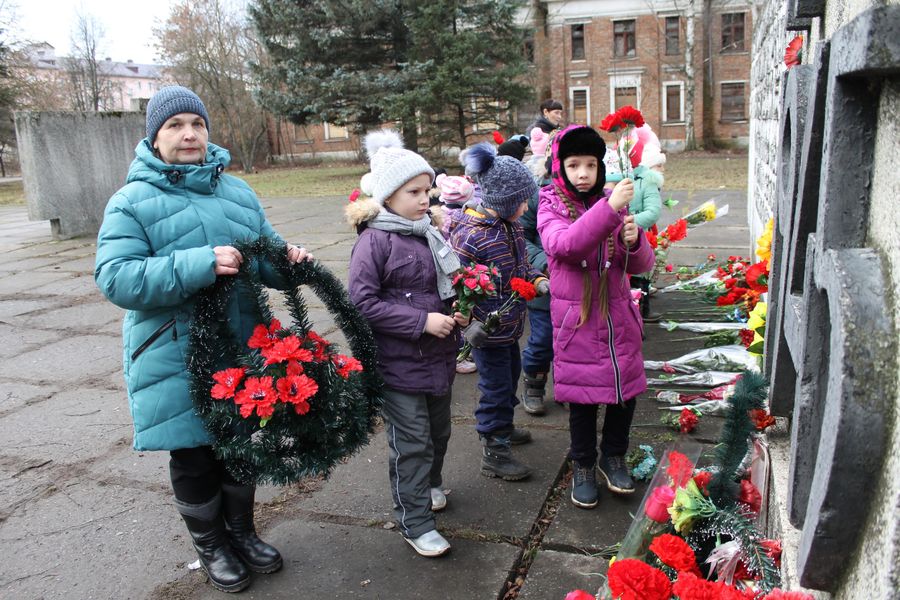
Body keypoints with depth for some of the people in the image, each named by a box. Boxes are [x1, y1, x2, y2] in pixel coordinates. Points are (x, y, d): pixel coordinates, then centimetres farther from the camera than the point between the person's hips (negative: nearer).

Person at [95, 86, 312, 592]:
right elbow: (115, 278, -19)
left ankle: (242, 532, 41)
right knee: (194, 458, 11)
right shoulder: (132, 202, -8)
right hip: (177, 359, -4)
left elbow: (267, 258, 12)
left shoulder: (238, 192, 7)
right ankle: (210, 546, 35)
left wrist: (290, 260, -13)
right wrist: (199, 265, -31)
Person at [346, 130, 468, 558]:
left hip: (439, 356, 7)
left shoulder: (430, 231, 6)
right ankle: (414, 521, 18)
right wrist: (422, 321, -23)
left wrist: (458, 310, 0)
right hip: (399, 362, -7)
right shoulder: (374, 241, -16)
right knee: (412, 443, 2)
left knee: (439, 431, 22)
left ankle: (429, 486, 47)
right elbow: (362, 302, -20)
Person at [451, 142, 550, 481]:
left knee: (511, 374, 25)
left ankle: (502, 427, 48)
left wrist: (538, 280, 0)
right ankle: (494, 453, 18)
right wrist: (469, 325, -28)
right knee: (496, 387, 2)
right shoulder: (469, 235, -24)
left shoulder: (511, 225, 3)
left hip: (509, 326, 9)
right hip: (487, 331, -9)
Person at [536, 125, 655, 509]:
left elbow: (642, 265, 2)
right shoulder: (551, 207, -4)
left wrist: (634, 241, -20)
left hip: (618, 317, 3)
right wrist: (609, 209, -38)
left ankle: (613, 456, 35)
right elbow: (565, 244, -28)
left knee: (626, 389, 10)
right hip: (576, 320, -3)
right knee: (582, 396, 6)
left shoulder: (612, 203, 6)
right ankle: (583, 467, 28)